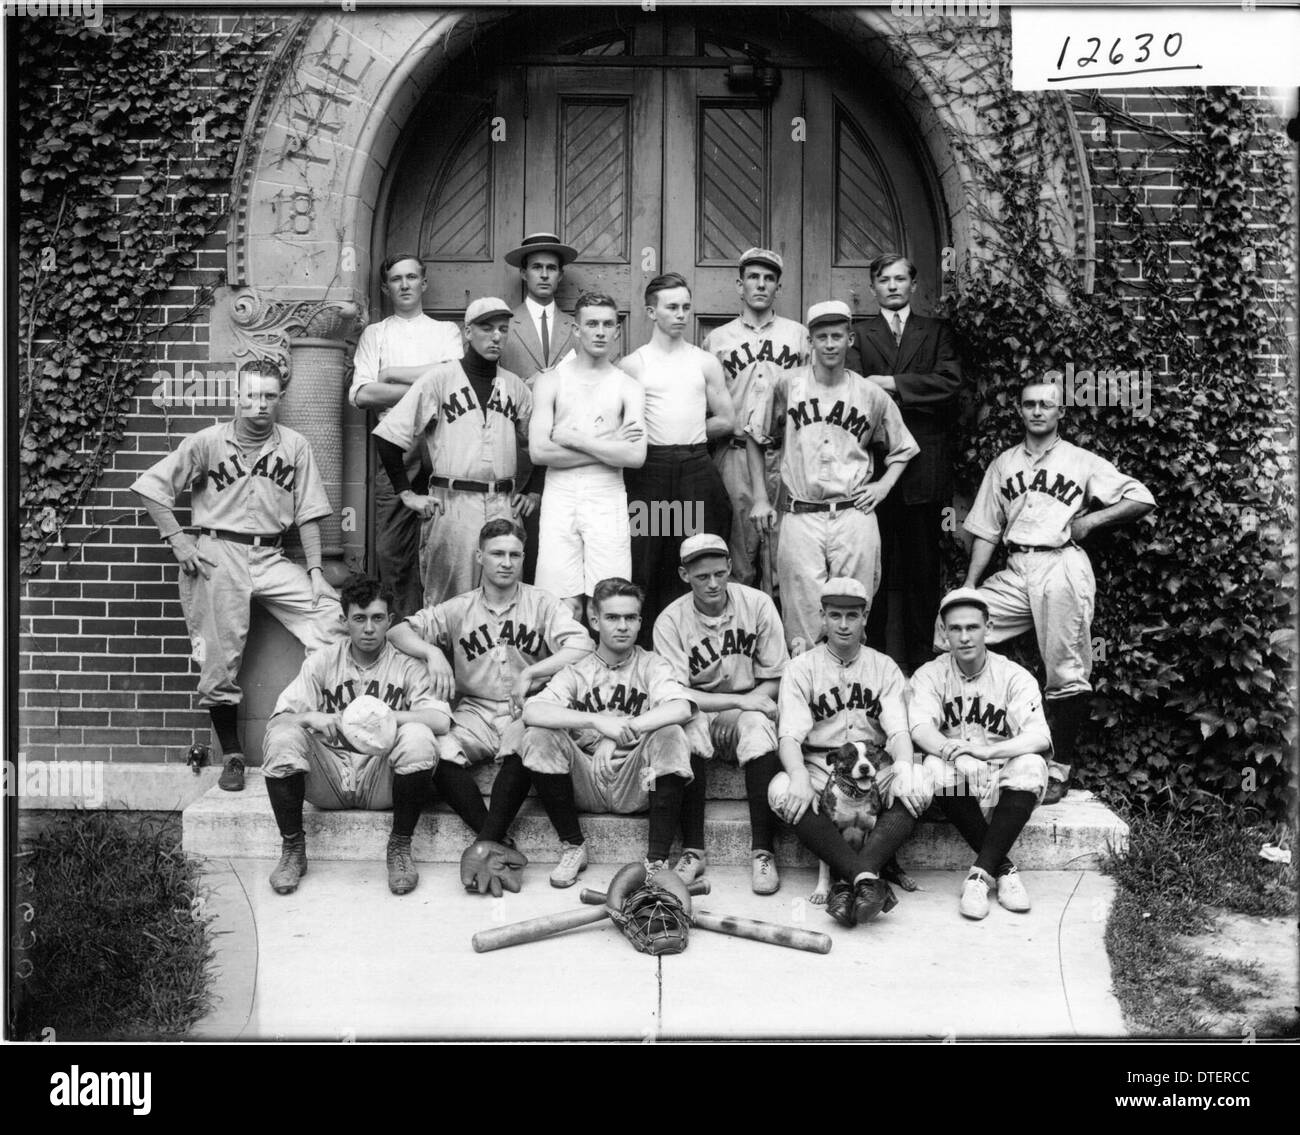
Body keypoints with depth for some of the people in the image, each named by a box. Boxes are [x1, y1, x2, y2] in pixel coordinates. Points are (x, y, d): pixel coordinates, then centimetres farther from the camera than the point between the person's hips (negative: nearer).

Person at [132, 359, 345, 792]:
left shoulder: (295, 446, 4)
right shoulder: (208, 442, -2)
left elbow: (308, 513, 5)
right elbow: (151, 486, 1)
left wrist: (315, 569, -3)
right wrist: (178, 540, -5)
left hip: (272, 557, 2)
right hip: (218, 556, -2)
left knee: (333, 613, -16)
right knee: (221, 658, 1)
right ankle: (232, 756, 15)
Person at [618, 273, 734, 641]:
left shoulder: (706, 362, 10)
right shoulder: (632, 365, 4)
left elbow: (726, 420, 13)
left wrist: (687, 433, 7)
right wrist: (672, 432, -1)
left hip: (696, 469, 2)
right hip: (649, 470, -2)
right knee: (645, 563, -1)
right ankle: (646, 648, 6)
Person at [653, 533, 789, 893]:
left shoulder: (757, 604, -6)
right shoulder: (670, 621, -9)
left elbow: (776, 680, -3)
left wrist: (742, 708, -19)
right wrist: (738, 700, -23)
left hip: (749, 706, 1)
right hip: (699, 709, 0)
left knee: (758, 727, -33)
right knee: (688, 728, -34)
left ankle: (762, 851, -27)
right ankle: (692, 850, -26)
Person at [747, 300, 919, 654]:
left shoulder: (871, 395, 6)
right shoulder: (787, 384, 4)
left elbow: (902, 449, 20)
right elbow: (756, 439, 14)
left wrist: (884, 485, 4)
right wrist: (759, 498, 9)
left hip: (854, 515, 1)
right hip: (801, 516, 0)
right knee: (802, 620, -2)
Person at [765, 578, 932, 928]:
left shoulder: (884, 667, 12)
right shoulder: (801, 668, 5)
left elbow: (898, 730, 0)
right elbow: (790, 735, -7)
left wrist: (903, 766, -25)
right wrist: (799, 775, -30)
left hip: (875, 767, 1)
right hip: (818, 766, -1)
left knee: (919, 783, -30)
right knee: (781, 790, -34)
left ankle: (849, 880, -41)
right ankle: (868, 878, -41)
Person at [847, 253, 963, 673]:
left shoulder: (937, 332, 15)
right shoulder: (857, 334, 11)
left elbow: (950, 381, -2)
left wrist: (891, 383, -6)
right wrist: (916, 398, -12)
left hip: (924, 463, 1)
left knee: (923, 565, 3)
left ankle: (921, 657, 11)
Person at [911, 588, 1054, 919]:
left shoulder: (1014, 676, -1)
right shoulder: (930, 675, 1)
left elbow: (1040, 737, -15)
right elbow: (920, 729, -16)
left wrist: (986, 750, -33)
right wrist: (956, 754, -38)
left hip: (1003, 784, 0)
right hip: (957, 789, 0)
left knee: (1031, 765, -31)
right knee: (935, 767, -31)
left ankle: (981, 873, -28)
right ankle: (1003, 868, -23)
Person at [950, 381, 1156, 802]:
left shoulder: (1083, 462, 9)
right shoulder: (1003, 463, 19)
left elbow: (1143, 499, 7)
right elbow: (986, 530, 15)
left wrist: (1091, 519, -5)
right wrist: (968, 588, 5)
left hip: (1062, 567, -4)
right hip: (1015, 572, 4)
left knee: (1066, 674, -6)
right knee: (949, 625, -12)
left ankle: (1060, 769, 3)